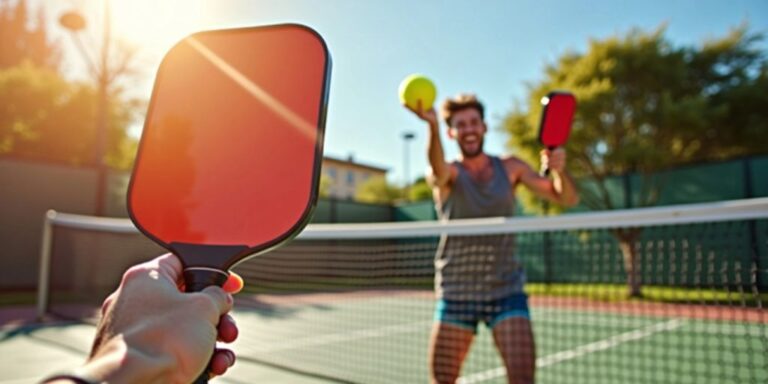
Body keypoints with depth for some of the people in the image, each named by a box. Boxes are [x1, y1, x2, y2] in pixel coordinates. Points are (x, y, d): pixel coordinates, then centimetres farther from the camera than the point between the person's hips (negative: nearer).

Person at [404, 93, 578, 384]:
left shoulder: (510, 168, 5)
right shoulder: (446, 174, -3)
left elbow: (566, 198, -1)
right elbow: (438, 169, -29)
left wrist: (559, 170, -23)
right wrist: (432, 125, -50)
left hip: (506, 291, 1)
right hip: (456, 294, -1)